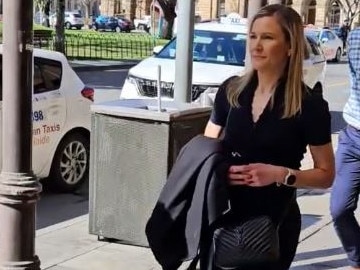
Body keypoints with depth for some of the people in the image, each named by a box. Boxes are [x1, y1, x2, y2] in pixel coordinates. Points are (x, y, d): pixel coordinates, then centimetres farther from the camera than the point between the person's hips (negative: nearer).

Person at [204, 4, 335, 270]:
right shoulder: (231, 90, 0)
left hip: (275, 223, -3)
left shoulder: (310, 105, -10)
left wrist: (281, 174, -20)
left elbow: (326, 175, -4)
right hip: (225, 217, 3)